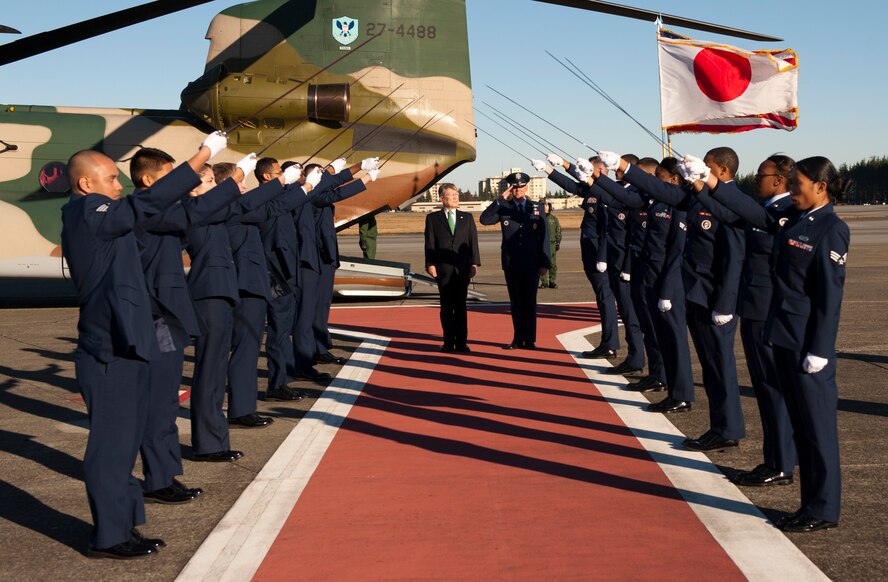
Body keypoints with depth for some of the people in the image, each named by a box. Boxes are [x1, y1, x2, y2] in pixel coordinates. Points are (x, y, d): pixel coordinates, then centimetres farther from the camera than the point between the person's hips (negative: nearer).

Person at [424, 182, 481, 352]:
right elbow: (430, 244, 2)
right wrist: (430, 264, -8)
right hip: (443, 268, -1)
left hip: (462, 268, 1)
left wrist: (474, 263, -3)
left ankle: (461, 342, 8)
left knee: (461, 306, 4)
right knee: (446, 307, 3)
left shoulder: (467, 217, 12)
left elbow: (473, 241, 7)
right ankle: (448, 342, 9)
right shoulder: (432, 218, 6)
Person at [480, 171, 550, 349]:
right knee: (515, 302, 7)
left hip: (531, 265, 0)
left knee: (530, 302, 3)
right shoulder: (503, 208, 4)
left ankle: (529, 340, 9)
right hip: (511, 264, 1)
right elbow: (484, 219, -12)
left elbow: (544, 237, 3)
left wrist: (544, 263, -2)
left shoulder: (536, 208, 4)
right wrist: (499, 200, -18)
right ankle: (518, 339, 14)